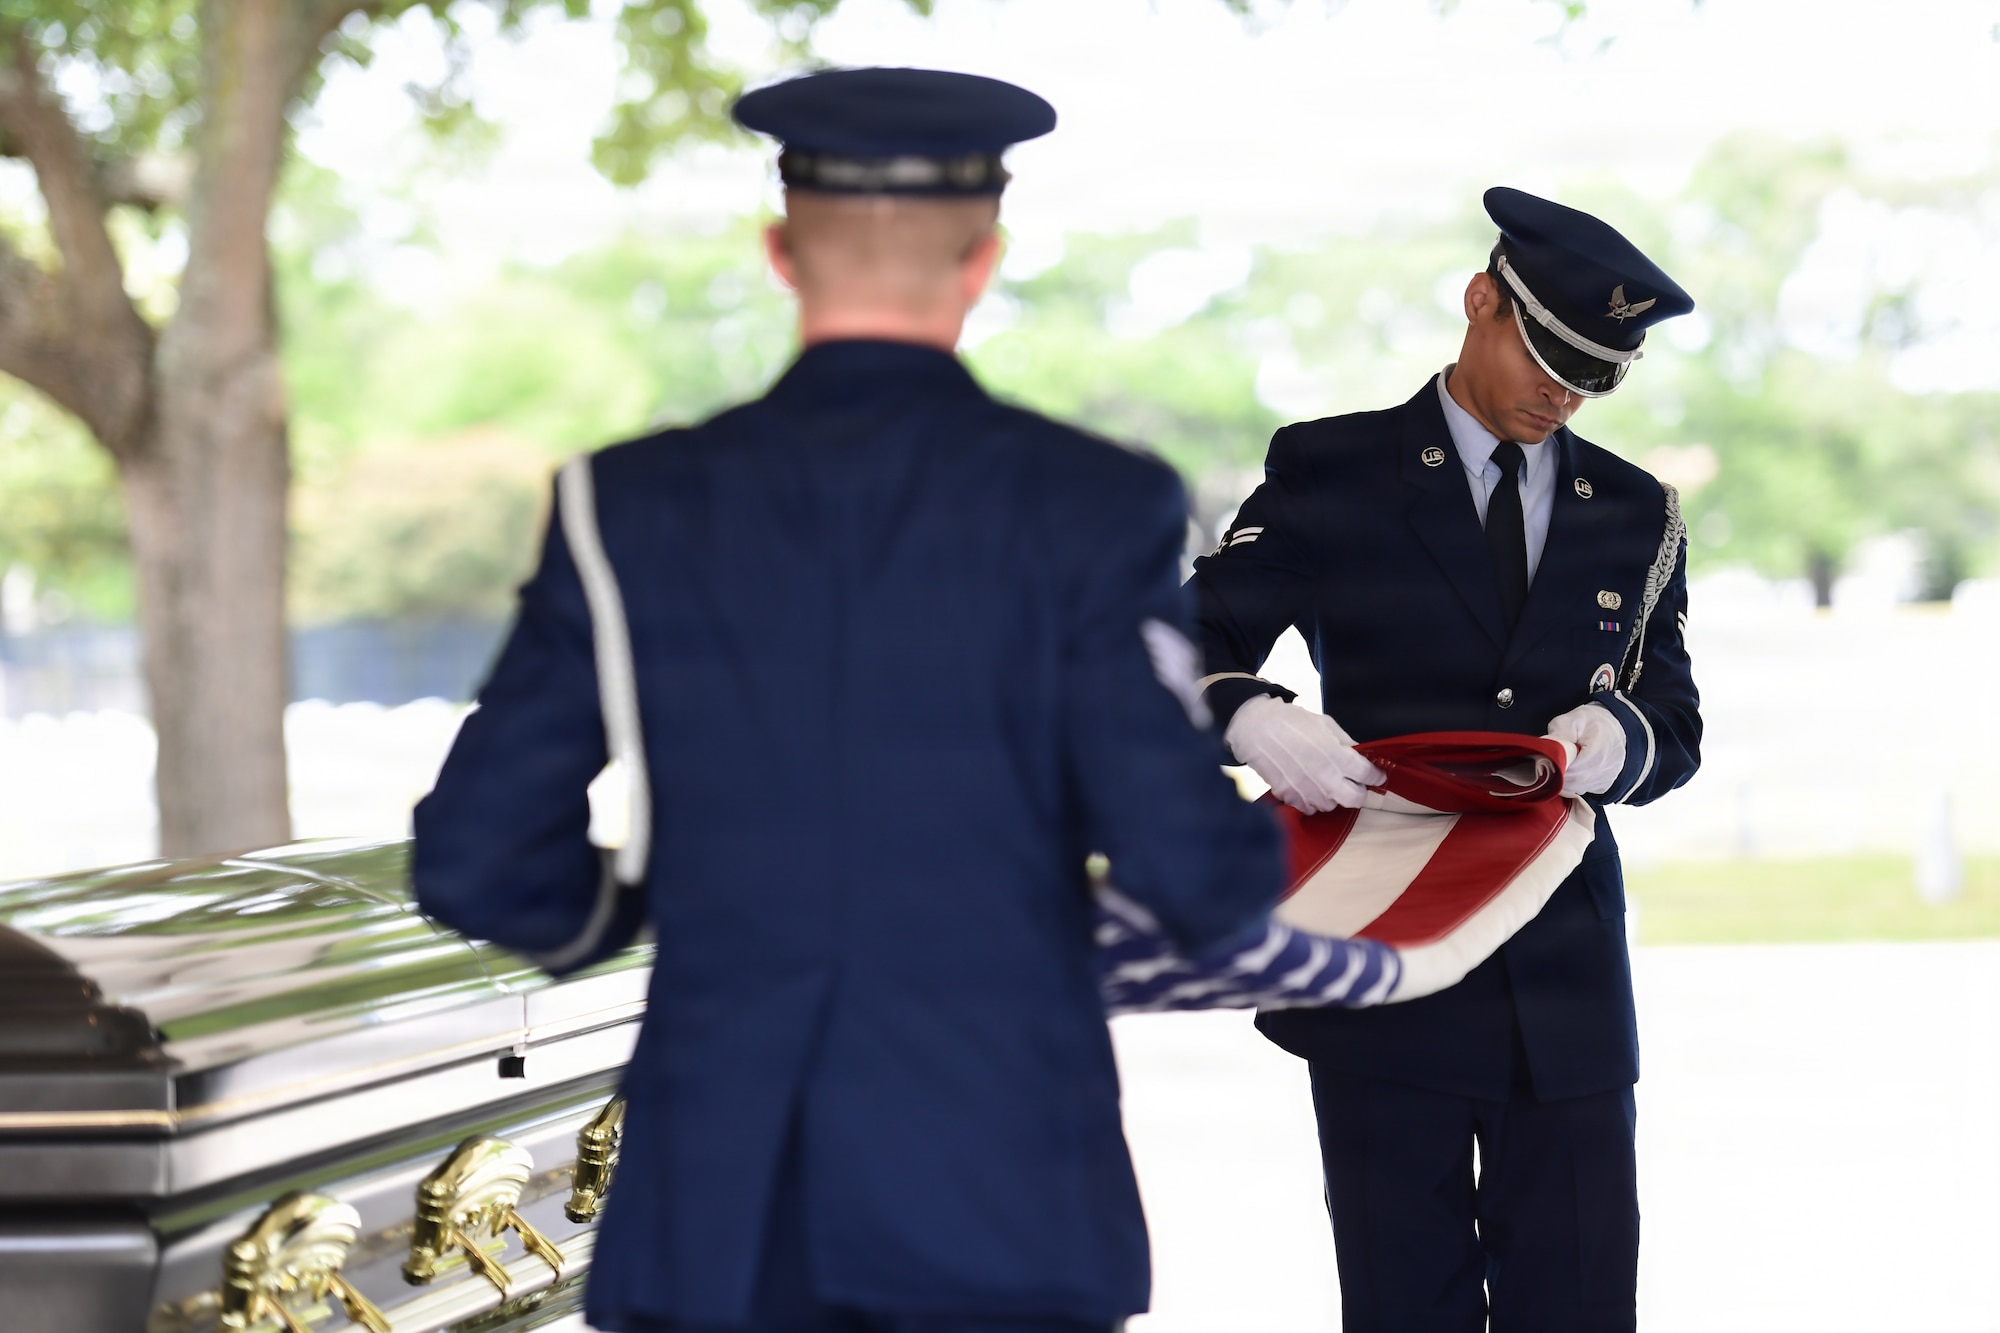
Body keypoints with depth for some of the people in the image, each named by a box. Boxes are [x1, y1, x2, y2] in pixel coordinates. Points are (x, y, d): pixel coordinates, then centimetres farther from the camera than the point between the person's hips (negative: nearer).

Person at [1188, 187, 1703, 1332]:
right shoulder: (1330, 475, 4)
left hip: (1569, 975, 3)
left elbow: (1677, 727, 14)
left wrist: (1619, 734, -11)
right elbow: (1193, 654, 1)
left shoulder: (1637, 514, 15)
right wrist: (1254, 720, -23)